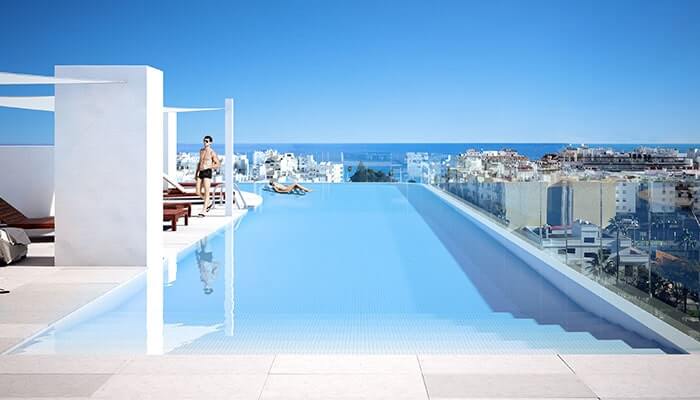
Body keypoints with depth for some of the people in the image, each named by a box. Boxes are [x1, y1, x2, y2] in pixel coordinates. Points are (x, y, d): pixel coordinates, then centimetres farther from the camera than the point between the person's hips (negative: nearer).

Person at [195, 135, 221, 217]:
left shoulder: (212, 152, -3)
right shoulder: (201, 150, 17)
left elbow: (218, 164, -5)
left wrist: (208, 166, -17)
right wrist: (196, 173, 22)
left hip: (208, 172, -7)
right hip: (200, 173, 7)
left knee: (206, 192, -7)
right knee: (198, 192, 4)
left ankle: (204, 211, -5)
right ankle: (209, 202, 28)